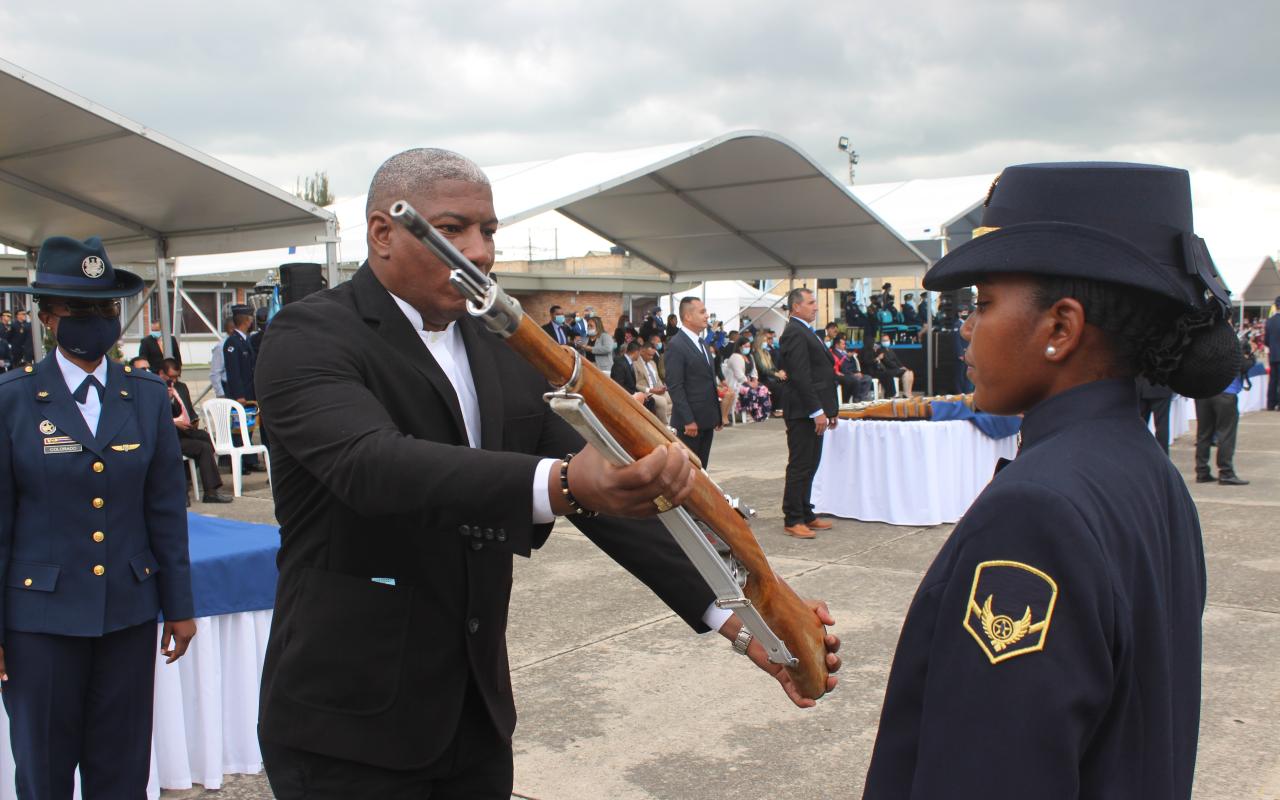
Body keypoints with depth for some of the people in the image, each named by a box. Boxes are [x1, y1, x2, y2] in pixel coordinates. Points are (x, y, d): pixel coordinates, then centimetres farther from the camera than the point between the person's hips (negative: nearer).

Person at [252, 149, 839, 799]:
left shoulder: (506, 352, 6)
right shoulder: (310, 337, -12)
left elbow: (603, 486, 1)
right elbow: (374, 463, -31)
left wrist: (728, 611, -10)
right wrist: (560, 484, -46)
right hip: (348, 725, -5)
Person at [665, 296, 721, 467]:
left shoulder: (703, 344, 15)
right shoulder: (676, 345, -13)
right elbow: (675, 387, -17)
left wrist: (718, 414, 15)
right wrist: (688, 420, -20)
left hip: (707, 420, 8)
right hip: (689, 422, -8)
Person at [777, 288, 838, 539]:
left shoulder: (808, 332, 19)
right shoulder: (795, 333, -14)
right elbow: (801, 376, -21)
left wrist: (830, 409, 19)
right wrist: (817, 411, -21)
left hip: (814, 411, 10)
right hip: (803, 412, -10)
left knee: (809, 466, 15)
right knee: (800, 467, -4)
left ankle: (806, 514, 23)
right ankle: (792, 521, 3)